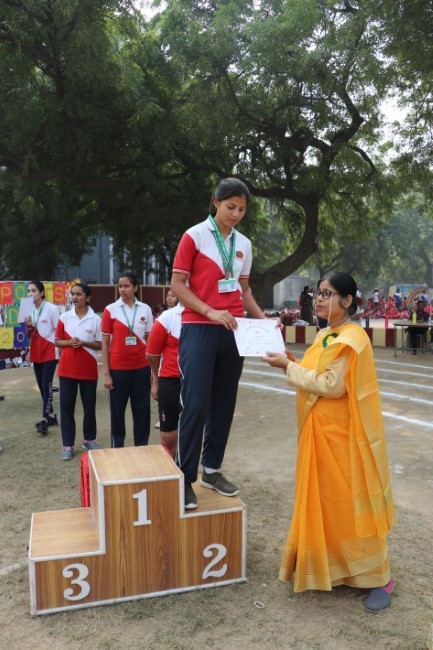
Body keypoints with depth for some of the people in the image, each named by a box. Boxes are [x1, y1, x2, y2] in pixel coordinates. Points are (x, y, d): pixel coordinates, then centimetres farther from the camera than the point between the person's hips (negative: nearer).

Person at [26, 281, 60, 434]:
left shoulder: (51, 308, -11)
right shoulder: (30, 309, 7)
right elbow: (30, 335, 14)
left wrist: (60, 350, -7)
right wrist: (29, 326, -7)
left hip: (50, 352, -7)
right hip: (36, 353, 7)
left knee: (47, 385, -10)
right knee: (41, 386, 11)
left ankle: (44, 419, -8)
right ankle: (51, 415, 23)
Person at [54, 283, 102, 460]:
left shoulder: (96, 319, -3)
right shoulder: (64, 317, 2)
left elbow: (100, 345, 0)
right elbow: (57, 341, 7)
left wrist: (83, 343, -17)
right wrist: (69, 342, -14)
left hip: (88, 369, -1)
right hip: (67, 369, 1)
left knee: (89, 406, 9)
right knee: (66, 406, 2)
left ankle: (89, 439, 26)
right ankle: (68, 444, 11)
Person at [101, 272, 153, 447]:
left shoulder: (145, 309, 3)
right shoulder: (110, 310, -1)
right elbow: (105, 343, 0)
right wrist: (106, 373, -5)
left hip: (141, 367, 1)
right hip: (118, 368, -1)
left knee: (142, 408, 7)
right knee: (117, 409, 8)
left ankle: (142, 447, 20)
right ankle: (117, 447, 23)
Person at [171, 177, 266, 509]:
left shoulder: (244, 244, 13)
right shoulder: (195, 236, -3)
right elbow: (177, 284, -6)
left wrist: (262, 318, 6)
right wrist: (210, 312, -17)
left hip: (233, 331, 6)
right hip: (200, 329, -5)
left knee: (224, 404, 9)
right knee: (196, 404, -9)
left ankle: (212, 469, 23)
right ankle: (185, 478, 2)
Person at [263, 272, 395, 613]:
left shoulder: (352, 338, -18)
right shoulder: (325, 335, 10)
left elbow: (332, 385, -23)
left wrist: (289, 367, -19)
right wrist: (293, 362, -1)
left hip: (343, 433, -9)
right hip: (320, 430, 9)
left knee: (350, 499, 0)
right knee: (324, 498, 16)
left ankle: (380, 577, 15)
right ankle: (330, 564, 31)